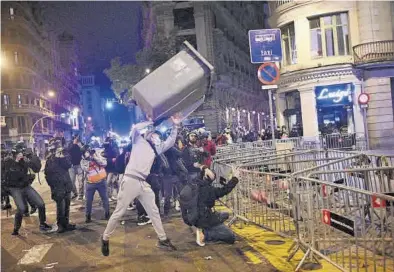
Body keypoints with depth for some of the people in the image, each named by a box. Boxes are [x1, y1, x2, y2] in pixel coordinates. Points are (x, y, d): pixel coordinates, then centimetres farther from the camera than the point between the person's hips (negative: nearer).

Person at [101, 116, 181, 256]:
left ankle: (162, 239, 18)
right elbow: (135, 128, -10)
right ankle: (105, 239, 15)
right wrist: (149, 123, 5)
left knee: (154, 211, 9)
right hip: (130, 181, -6)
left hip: (143, 183, 7)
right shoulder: (139, 141, 7)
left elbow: (170, 141, 22)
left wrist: (175, 126, 14)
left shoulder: (156, 148, 22)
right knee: (119, 212, -1)